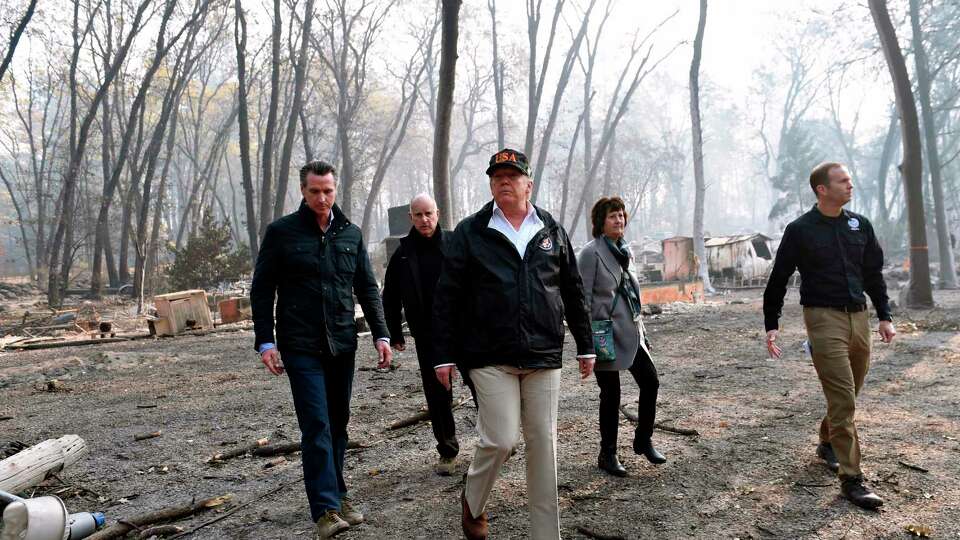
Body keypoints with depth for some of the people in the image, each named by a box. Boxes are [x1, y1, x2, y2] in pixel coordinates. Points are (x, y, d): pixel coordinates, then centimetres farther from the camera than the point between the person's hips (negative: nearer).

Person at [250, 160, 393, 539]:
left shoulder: (350, 233, 9)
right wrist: (265, 342, -7)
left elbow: (367, 288, 11)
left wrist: (381, 334, 3)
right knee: (317, 426, -9)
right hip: (301, 347, -4)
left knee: (338, 423, 10)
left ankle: (336, 496, 22)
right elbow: (261, 290, 0)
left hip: (342, 344, 4)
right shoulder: (281, 232, 0)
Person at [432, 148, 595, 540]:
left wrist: (585, 345, 14)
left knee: (543, 443, 7)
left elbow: (573, 293, 14)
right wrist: (445, 355, -3)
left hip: (544, 356, 3)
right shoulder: (469, 233, 1)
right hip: (490, 357, -3)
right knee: (501, 440, -4)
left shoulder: (552, 231, 10)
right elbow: (447, 298, 0)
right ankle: (472, 501, 27)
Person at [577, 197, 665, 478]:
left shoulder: (624, 251, 13)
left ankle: (643, 440, 25)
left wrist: (640, 327, 16)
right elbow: (583, 296, -13)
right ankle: (607, 455, 17)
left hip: (630, 331, 7)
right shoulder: (591, 252, -10)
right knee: (611, 393, 1)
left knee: (650, 381, 6)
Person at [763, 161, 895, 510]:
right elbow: (778, 280, -1)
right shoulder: (800, 230, -4)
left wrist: (884, 316, 13)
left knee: (848, 394, 14)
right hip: (823, 318, -5)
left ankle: (827, 444, 37)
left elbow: (874, 274, 17)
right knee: (843, 399, -9)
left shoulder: (860, 225, 10)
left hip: (858, 317, 6)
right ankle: (851, 479, -4)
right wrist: (771, 325, -3)